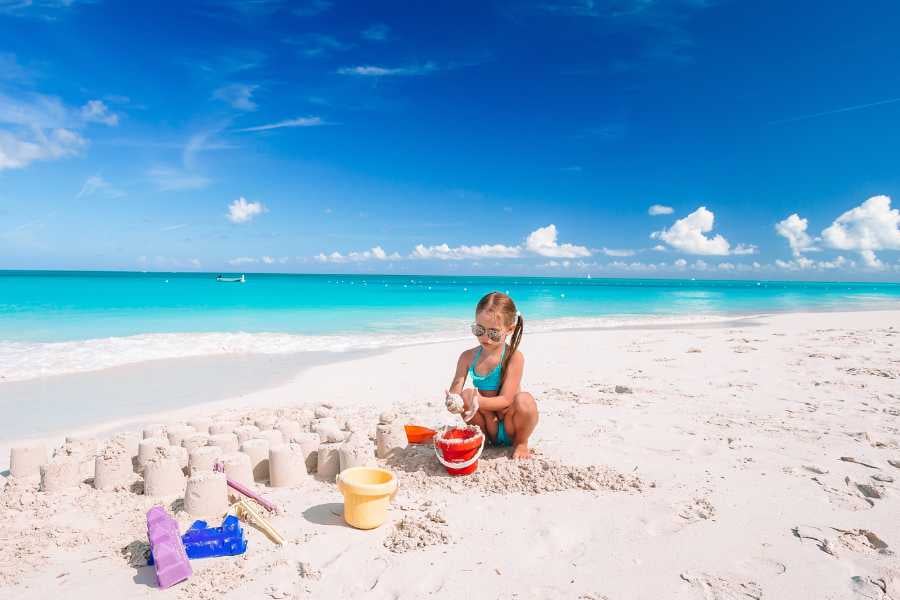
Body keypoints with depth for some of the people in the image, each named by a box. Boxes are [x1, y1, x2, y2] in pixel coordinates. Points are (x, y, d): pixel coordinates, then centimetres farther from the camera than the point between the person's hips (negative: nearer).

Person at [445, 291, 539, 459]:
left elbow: (505, 400, -23)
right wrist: (453, 402, -37)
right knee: (466, 395, -23)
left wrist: (478, 402, -41)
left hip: (509, 426, -2)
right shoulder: (468, 357, -7)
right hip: (489, 426, 2)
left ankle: (520, 443, 0)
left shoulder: (514, 357, -18)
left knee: (524, 400, -31)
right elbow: (454, 392, -12)